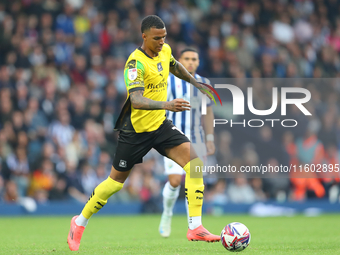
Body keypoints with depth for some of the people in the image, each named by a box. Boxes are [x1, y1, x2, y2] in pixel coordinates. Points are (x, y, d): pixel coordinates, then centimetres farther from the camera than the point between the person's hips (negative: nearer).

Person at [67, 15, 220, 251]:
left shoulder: (165, 50, -1)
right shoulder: (136, 62, -25)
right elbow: (136, 100, -38)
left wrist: (196, 83, 29)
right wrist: (166, 104, -51)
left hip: (160, 125, 6)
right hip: (136, 129, -6)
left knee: (194, 162, -14)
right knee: (116, 181, 7)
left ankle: (195, 227, -13)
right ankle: (80, 223, 29)